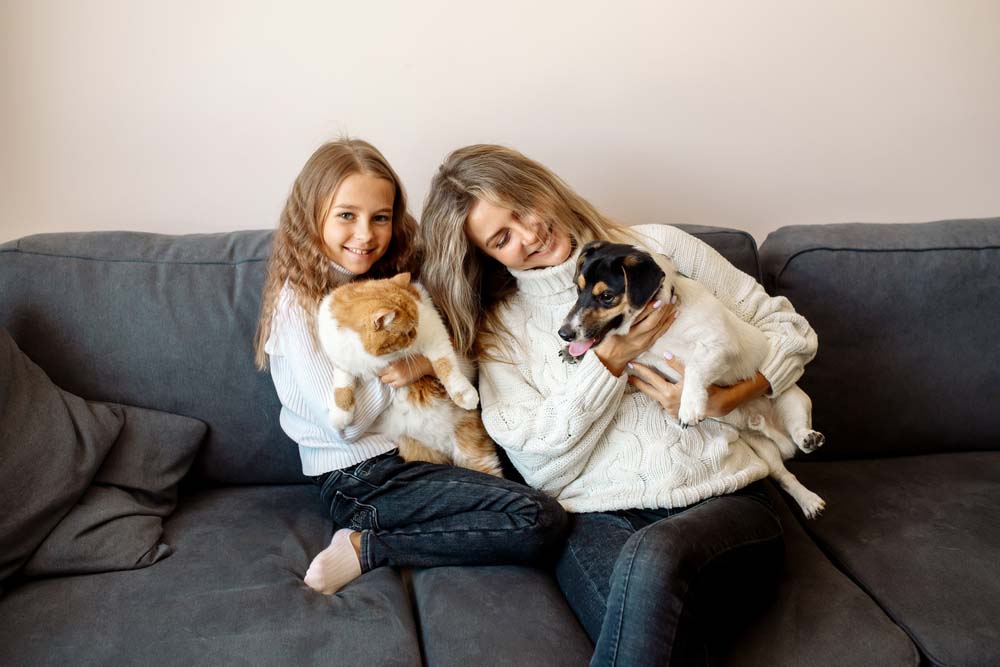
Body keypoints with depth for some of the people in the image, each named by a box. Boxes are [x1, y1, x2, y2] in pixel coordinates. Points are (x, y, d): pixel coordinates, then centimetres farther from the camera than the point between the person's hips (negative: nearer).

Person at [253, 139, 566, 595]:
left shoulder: (389, 282, 11)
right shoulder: (298, 303, -13)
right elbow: (346, 422, -18)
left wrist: (428, 364, -9)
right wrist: (395, 370, -9)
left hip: (410, 456, 8)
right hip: (358, 478, -8)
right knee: (541, 521, -18)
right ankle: (365, 548, -11)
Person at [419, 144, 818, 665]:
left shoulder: (657, 247, 8)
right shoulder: (499, 330, 10)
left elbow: (791, 329, 12)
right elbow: (541, 469, 0)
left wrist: (724, 400, -6)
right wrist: (610, 359, -10)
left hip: (724, 503, 1)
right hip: (598, 520, -1)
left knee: (652, 556, -34)